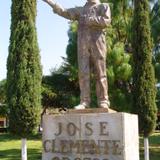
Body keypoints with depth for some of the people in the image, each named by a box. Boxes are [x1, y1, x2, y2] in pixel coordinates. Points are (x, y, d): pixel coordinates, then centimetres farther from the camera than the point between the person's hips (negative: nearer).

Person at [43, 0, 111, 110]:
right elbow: (64, 12, 18)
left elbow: (106, 21, -3)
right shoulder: (80, 10, 26)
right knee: (83, 73, -6)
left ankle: (103, 101, -5)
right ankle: (84, 101, -6)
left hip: (97, 43, -3)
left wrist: (89, 20, -3)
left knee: (100, 73, -6)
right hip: (83, 45, 3)